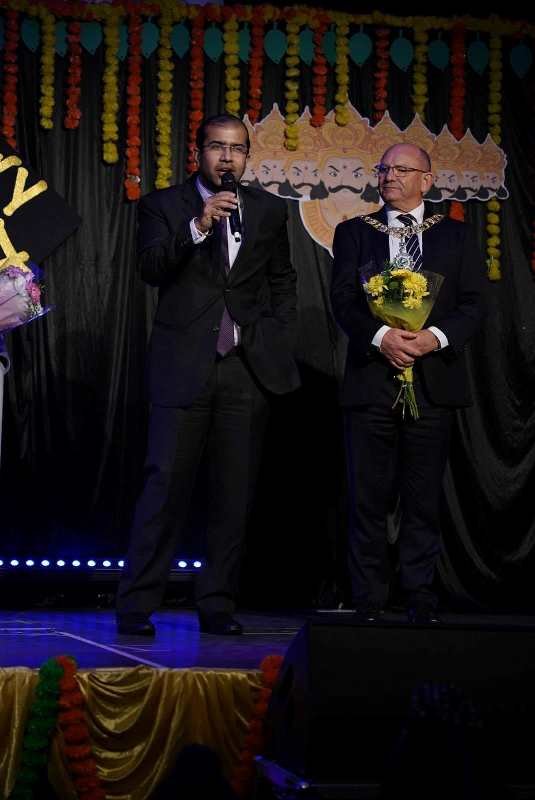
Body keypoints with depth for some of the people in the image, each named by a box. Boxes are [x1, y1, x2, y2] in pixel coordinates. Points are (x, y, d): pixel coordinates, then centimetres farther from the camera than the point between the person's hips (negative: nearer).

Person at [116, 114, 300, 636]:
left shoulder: (268, 211, 13)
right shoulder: (163, 205, 4)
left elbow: (283, 281, 20)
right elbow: (150, 268, -10)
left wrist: (279, 344, 9)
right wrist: (197, 228, -23)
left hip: (249, 368, 3)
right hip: (184, 366, -3)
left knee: (234, 492, 4)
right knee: (166, 484, -7)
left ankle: (217, 605, 10)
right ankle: (136, 606, -2)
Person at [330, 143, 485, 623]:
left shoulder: (455, 236, 12)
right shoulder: (353, 233, 11)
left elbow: (473, 304, 4)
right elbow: (343, 299, 1)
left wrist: (436, 337, -14)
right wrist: (381, 336, -17)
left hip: (433, 380, 0)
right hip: (372, 380, 0)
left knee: (424, 498, 2)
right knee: (368, 496, 0)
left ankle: (421, 602, 8)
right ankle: (368, 604, 4)